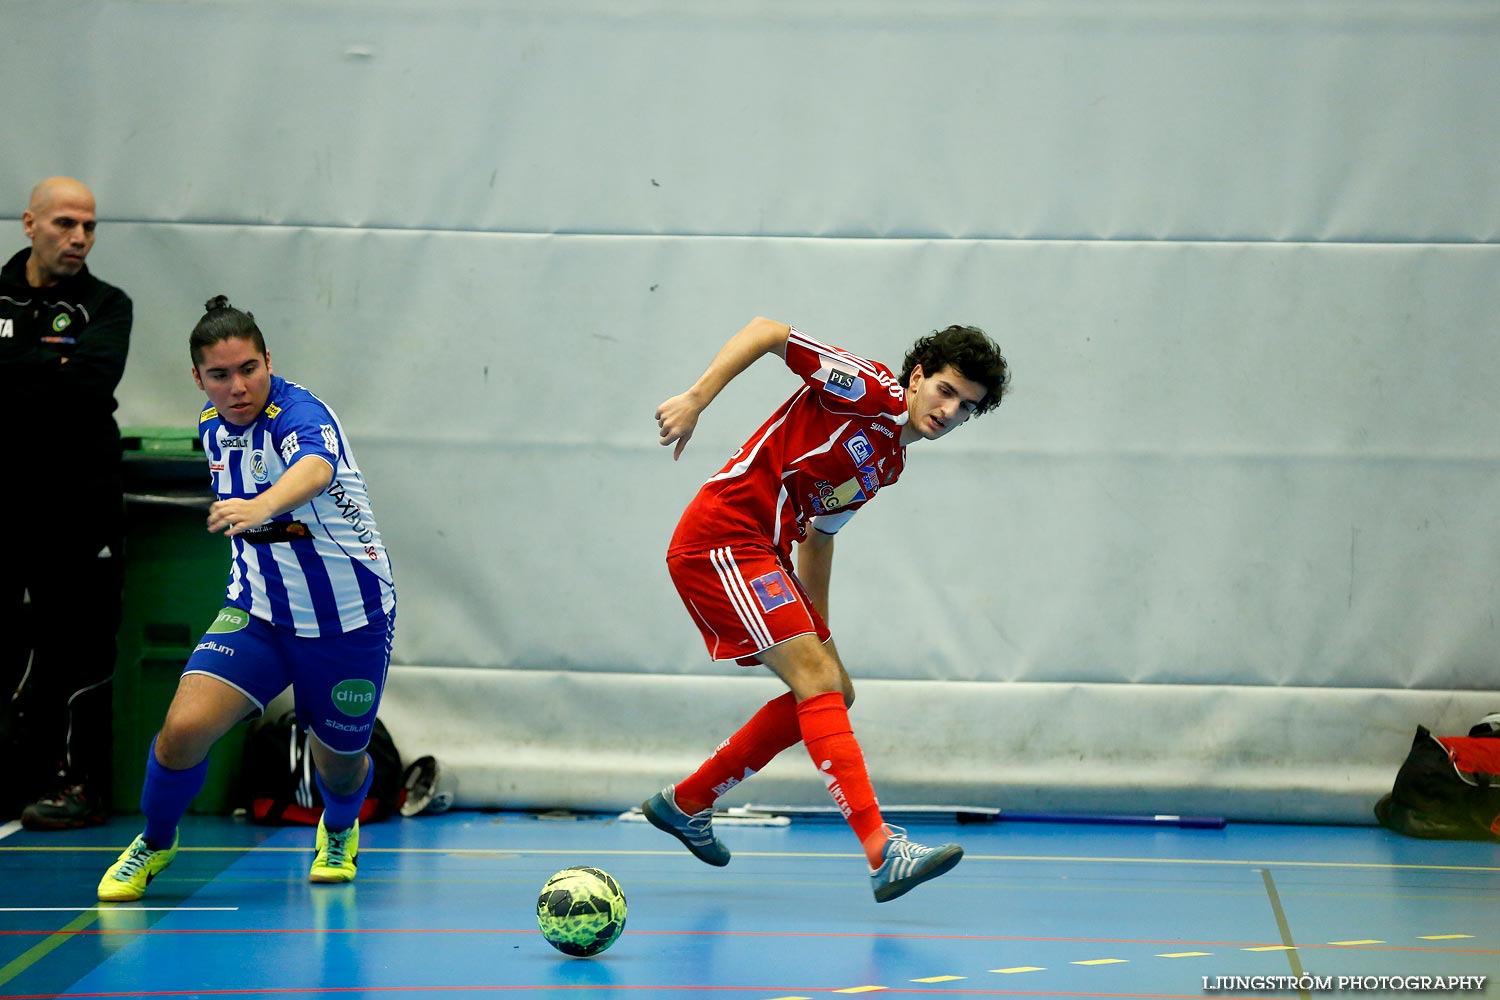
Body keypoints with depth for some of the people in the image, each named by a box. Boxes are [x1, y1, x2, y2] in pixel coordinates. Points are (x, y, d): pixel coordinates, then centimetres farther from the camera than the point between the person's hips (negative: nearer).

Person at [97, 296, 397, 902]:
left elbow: (315, 468, -50)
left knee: (340, 765, 12)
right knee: (185, 726, -18)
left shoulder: (299, 413, -25)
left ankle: (339, 830, 50)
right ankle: (154, 842, 10)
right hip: (257, 611, 4)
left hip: (350, 619, -4)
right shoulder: (212, 425, -2)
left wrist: (260, 508, -69)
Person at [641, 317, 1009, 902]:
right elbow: (767, 331, -14)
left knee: (832, 694, 13)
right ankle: (882, 852, -26)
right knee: (818, 682, -19)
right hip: (721, 540, -10)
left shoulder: (888, 463, 16)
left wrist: (817, 628, 21)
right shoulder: (869, 390, -10)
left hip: (765, 558, 10)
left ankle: (686, 803, 24)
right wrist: (696, 398, -24)